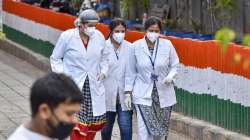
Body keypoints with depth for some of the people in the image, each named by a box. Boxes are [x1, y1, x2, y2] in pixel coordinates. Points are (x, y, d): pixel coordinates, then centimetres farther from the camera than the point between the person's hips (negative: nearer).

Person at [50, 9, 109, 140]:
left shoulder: (99, 36, 1)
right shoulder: (67, 36, -9)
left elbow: (104, 57, 19)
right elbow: (55, 58, 3)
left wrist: (103, 72, 4)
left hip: (94, 88, 4)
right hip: (73, 86, -4)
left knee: (95, 121, 6)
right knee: (77, 122, -12)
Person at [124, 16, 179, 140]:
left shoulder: (167, 45, -2)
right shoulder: (136, 46, -3)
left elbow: (174, 66, 8)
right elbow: (131, 72, 4)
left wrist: (170, 76, -13)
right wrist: (128, 92, 2)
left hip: (164, 94, 2)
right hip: (143, 95, -2)